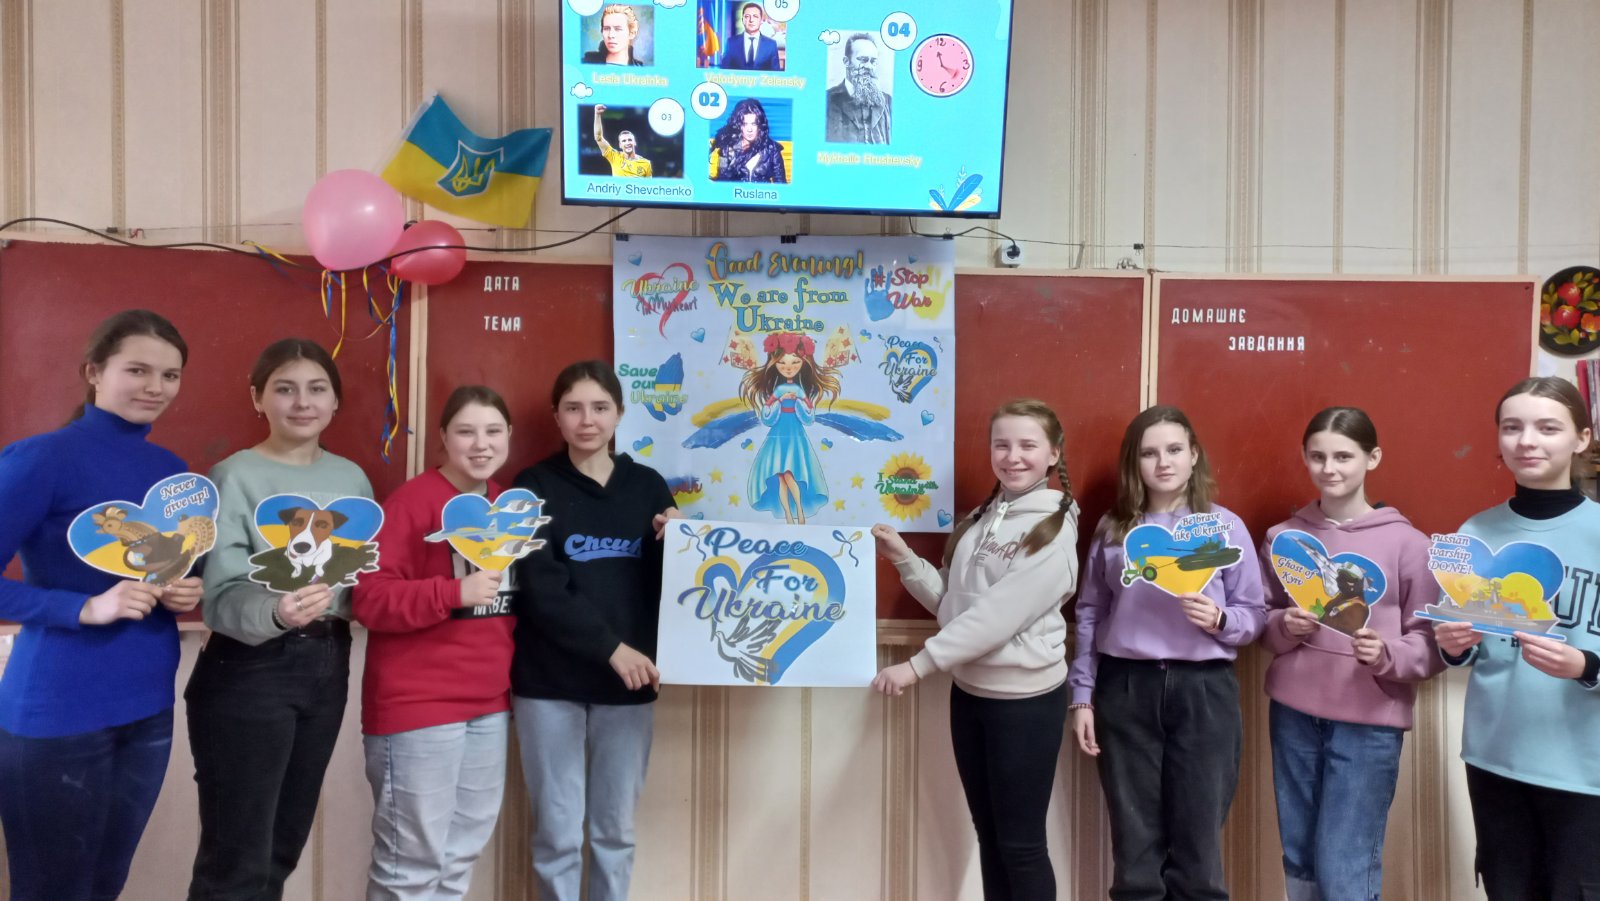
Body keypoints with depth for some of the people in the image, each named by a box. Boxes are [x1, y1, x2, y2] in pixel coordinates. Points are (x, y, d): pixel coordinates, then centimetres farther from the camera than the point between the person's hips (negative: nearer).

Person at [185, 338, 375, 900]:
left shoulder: (351, 478, 7)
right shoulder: (235, 477, -9)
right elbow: (220, 598, -16)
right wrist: (275, 611, -35)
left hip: (327, 665, 6)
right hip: (249, 672, -5)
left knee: (284, 846, 18)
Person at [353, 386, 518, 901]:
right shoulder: (411, 501, -12)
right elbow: (369, 599, -18)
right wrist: (454, 592, -27)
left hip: (489, 705, 7)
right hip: (418, 706, -7)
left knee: (461, 854, 17)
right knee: (413, 860, 3)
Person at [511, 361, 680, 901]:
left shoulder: (648, 486, 8)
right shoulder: (534, 488, 0)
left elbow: (667, 584, 10)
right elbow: (540, 588, -11)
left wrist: (673, 543, -10)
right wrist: (610, 646, -17)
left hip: (628, 683, 2)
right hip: (550, 680, -2)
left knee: (616, 829, 10)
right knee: (558, 831, 5)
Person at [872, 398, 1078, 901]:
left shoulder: (1054, 531, -15)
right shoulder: (978, 521, 8)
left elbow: (997, 616, -23)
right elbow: (951, 604, 8)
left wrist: (919, 665, -23)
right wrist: (903, 559, -5)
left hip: (1025, 700, -7)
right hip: (968, 693, 7)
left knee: (1020, 844, 5)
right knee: (989, 837, 18)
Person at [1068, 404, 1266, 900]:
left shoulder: (1225, 526, 1)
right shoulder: (1112, 529, 5)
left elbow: (1256, 613, 3)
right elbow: (1089, 614, 8)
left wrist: (1220, 619, -18)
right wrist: (1082, 696, 4)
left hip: (1203, 691, -1)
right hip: (1126, 691, 1)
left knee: (1197, 843, 6)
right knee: (1135, 844, 10)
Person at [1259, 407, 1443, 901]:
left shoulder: (1407, 543, -4)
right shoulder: (1284, 536, 5)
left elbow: (1431, 643, -2)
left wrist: (1387, 655, -21)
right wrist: (1285, 626, -8)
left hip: (1369, 721, -3)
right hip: (1293, 712, 3)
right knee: (1299, 861, 13)